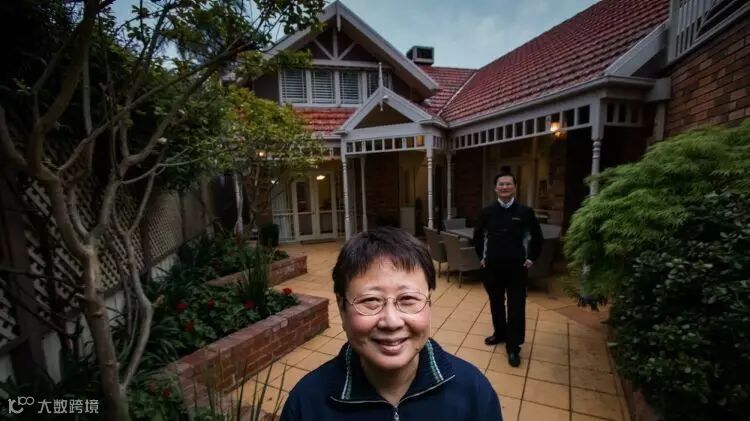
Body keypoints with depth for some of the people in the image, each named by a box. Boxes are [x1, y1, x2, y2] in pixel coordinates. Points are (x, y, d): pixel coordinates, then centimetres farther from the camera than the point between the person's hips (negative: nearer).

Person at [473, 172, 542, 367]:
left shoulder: (525, 211, -5)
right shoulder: (487, 211, -1)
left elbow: (537, 237, 8)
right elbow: (478, 235, 12)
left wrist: (531, 258, 4)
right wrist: (481, 256, 9)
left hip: (516, 267, -2)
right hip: (492, 266, 2)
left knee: (516, 307, 3)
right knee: (496, 304, 16)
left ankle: (513, 347, 16)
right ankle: (500, 334, 37)